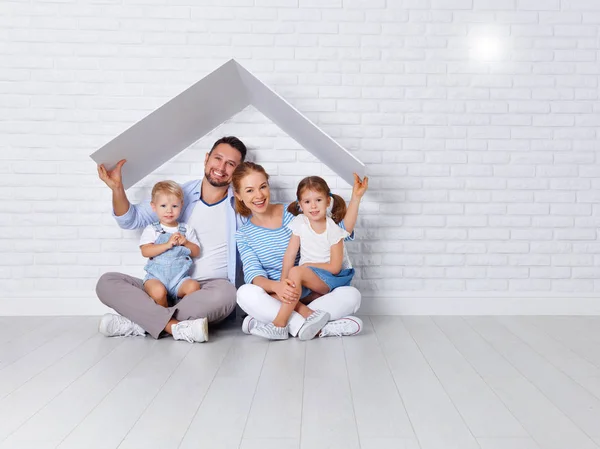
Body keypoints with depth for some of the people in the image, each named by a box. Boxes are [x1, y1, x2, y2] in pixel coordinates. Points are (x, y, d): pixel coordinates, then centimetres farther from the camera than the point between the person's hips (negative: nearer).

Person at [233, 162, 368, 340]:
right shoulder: (243, 235, 3)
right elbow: (253, 274, -12)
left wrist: (356, 197, -10)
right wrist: (276, 286, -34)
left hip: (310, 296, 2)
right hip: (274, 298, -1)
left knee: (351, 295, -24)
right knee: (246, 293, -32)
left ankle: (268, 320, -28)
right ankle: (317, 328, -33)